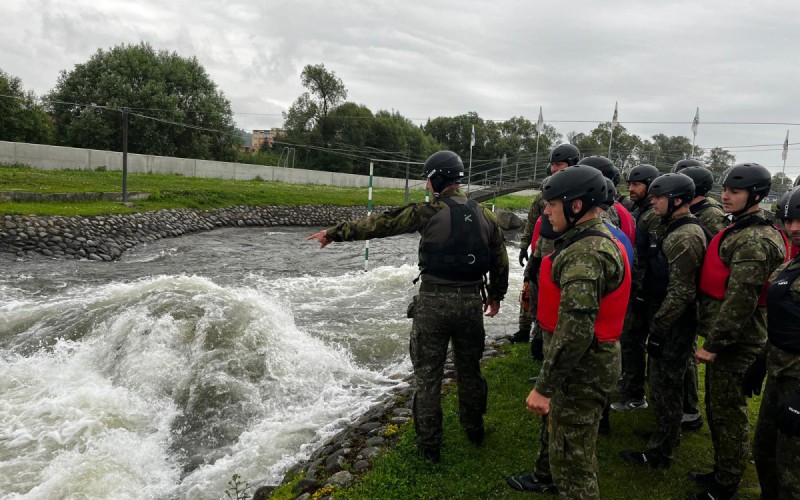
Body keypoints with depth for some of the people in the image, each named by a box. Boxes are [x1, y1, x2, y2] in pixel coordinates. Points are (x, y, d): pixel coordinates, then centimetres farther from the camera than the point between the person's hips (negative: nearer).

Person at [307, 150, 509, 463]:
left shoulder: (429, 212, -11)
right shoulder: (484, 215, 5)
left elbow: (379, 224, -8)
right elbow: (501, 260, 12)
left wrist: (334, 233, 1)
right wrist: (496, 295, 27)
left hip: (433, 302, -5)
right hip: (472, 302, 5)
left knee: (427, 376, 7)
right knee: (470, 369, 21)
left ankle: (429, 446, 16)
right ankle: (474, 431, 36)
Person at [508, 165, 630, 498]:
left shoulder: (586, 254, -27)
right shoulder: (597, 240, 8)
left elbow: (575, 330, -32)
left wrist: (545, 386, -26)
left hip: (581, 366, -11)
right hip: (589, 358, 11)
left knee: (573, 449, 5)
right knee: (561, 427, 30)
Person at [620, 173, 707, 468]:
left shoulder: (684, 237, -22)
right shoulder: (678, 230, 10)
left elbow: (680, 293, -25)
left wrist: (657, 331, -20)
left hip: (673, 326, -10)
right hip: (672, 323, 10)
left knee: (665, 388, 1)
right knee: (665, 382, 22)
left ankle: (659, 453, 14)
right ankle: (668, 433, 39)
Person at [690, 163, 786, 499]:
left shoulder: (753, 241, -20)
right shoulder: (739, 231, 13)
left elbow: (740, 300, -25)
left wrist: (714, 343, -21)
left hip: (735, 343, -10)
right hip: (725, 338, 10)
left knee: (728, 413, 2)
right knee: (717, 408, 20)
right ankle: (721, 472, 35)